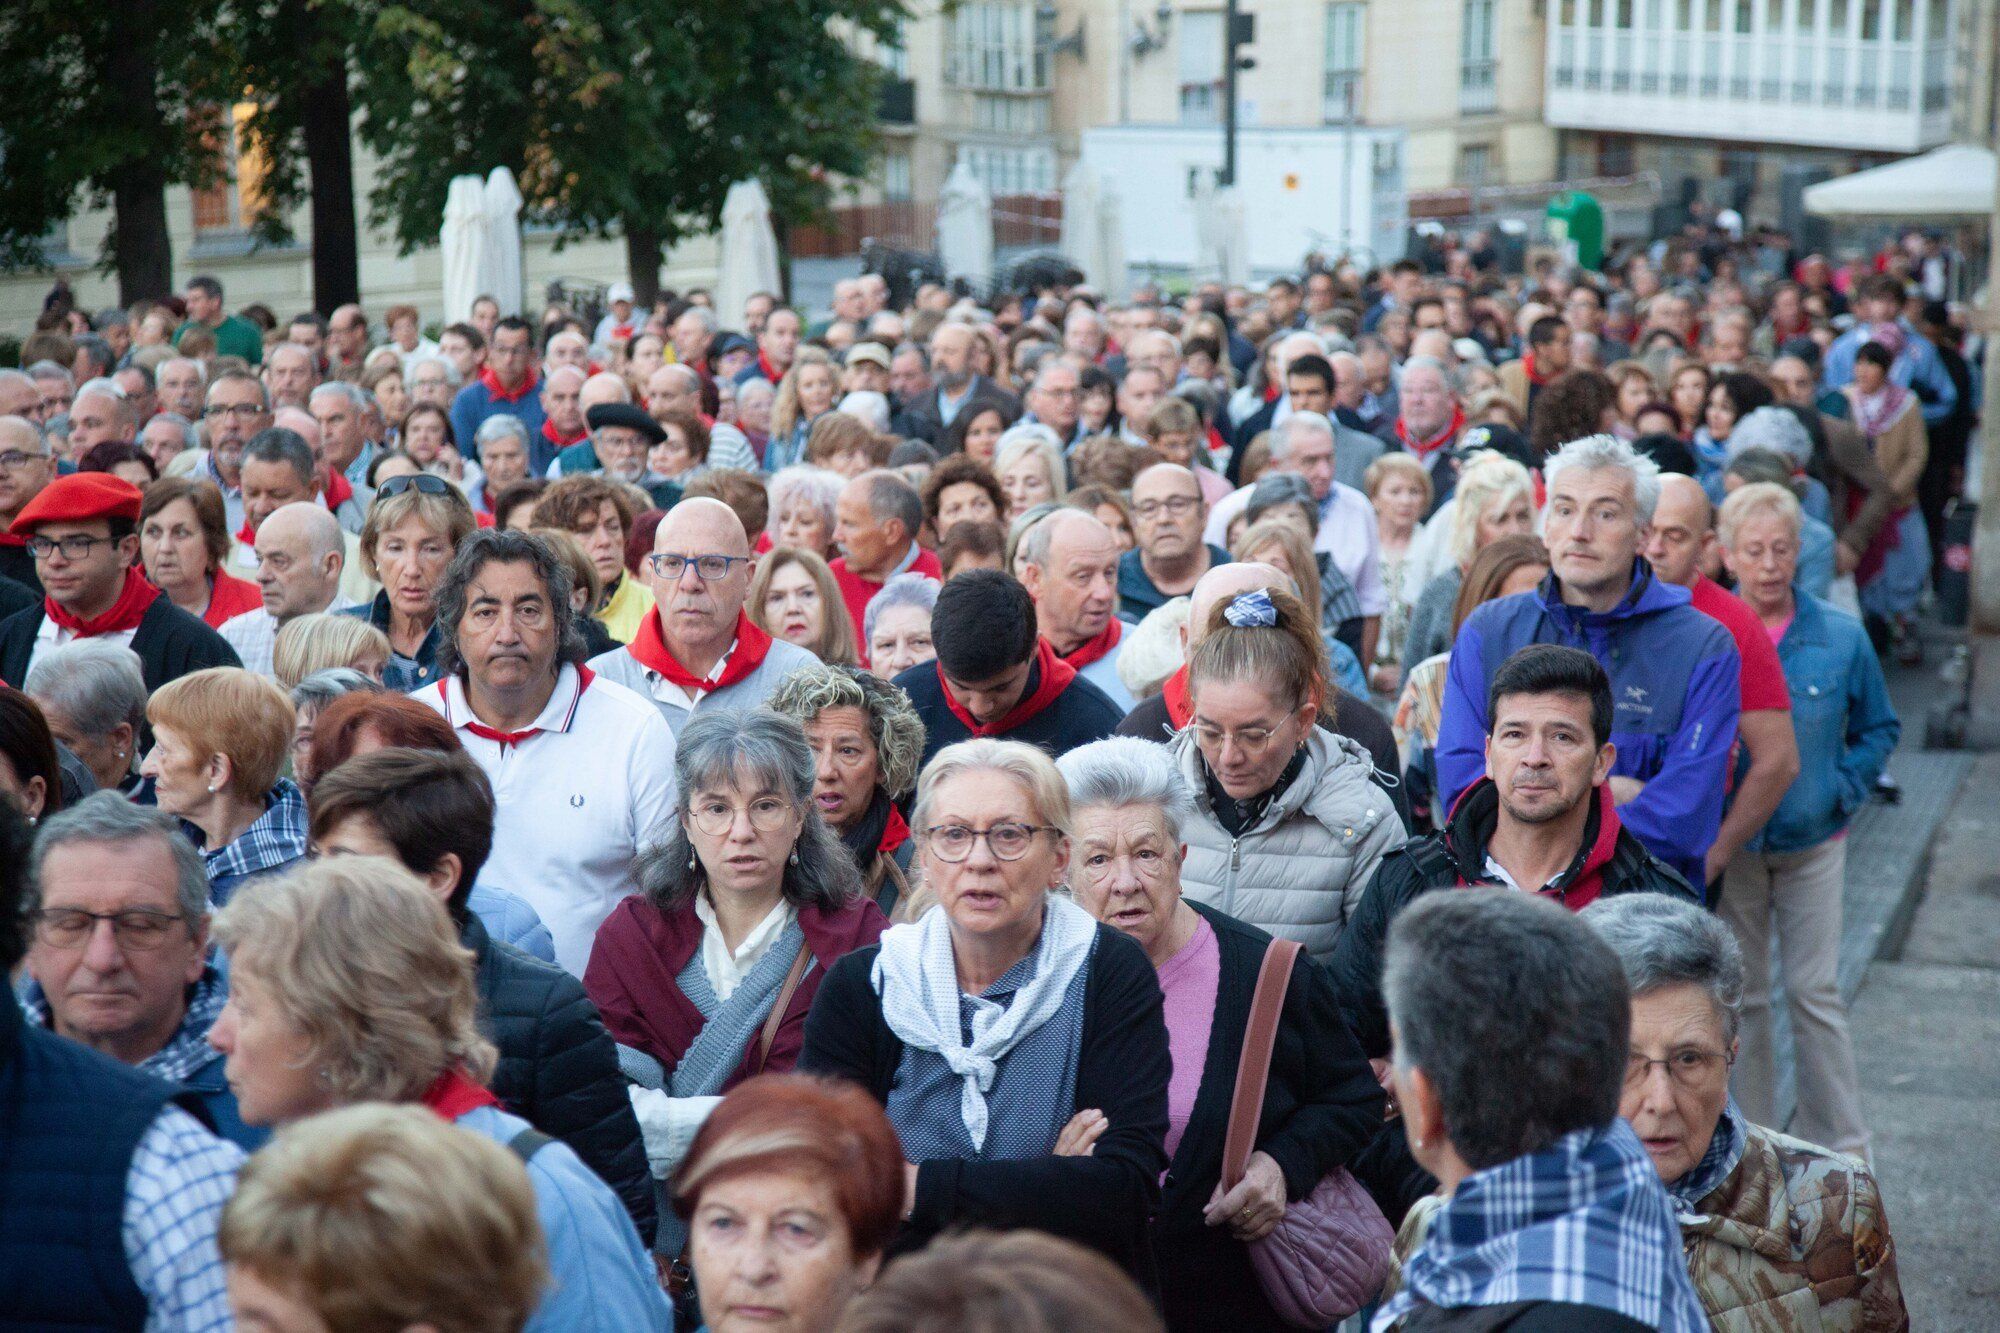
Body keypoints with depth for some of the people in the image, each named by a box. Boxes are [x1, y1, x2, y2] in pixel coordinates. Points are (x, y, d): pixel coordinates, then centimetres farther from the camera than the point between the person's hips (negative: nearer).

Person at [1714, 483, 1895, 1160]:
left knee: (1815, 993, 3)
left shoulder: (1841, 638, -4)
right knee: (1739, 997, 9)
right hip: (1727, 845, 0)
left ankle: (1839, 1143, 14)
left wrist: (1842, 790, -4)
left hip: (1812, 844, 0)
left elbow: (1879, 728, 9)